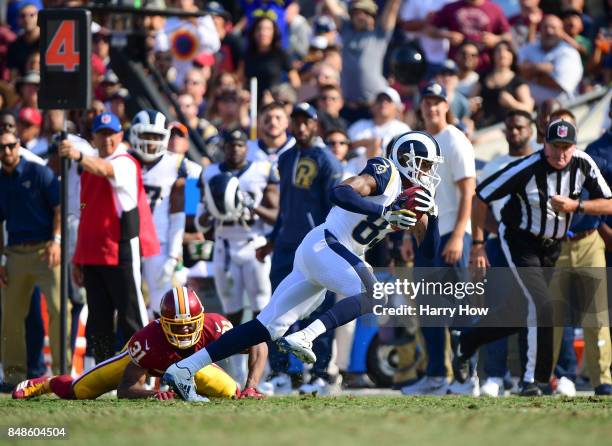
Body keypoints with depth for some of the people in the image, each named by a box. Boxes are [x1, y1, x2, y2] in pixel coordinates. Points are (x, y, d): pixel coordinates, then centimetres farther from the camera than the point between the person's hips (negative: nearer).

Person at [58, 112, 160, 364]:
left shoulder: (126, 164, -6)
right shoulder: (89, 170, 17)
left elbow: (104, 169, -31)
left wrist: (78, 156, -50)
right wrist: (77, 258, 16)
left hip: (121, 254, -7)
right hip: (92, 255, 7)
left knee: (131, 318, -6)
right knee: (98, 323, 8)